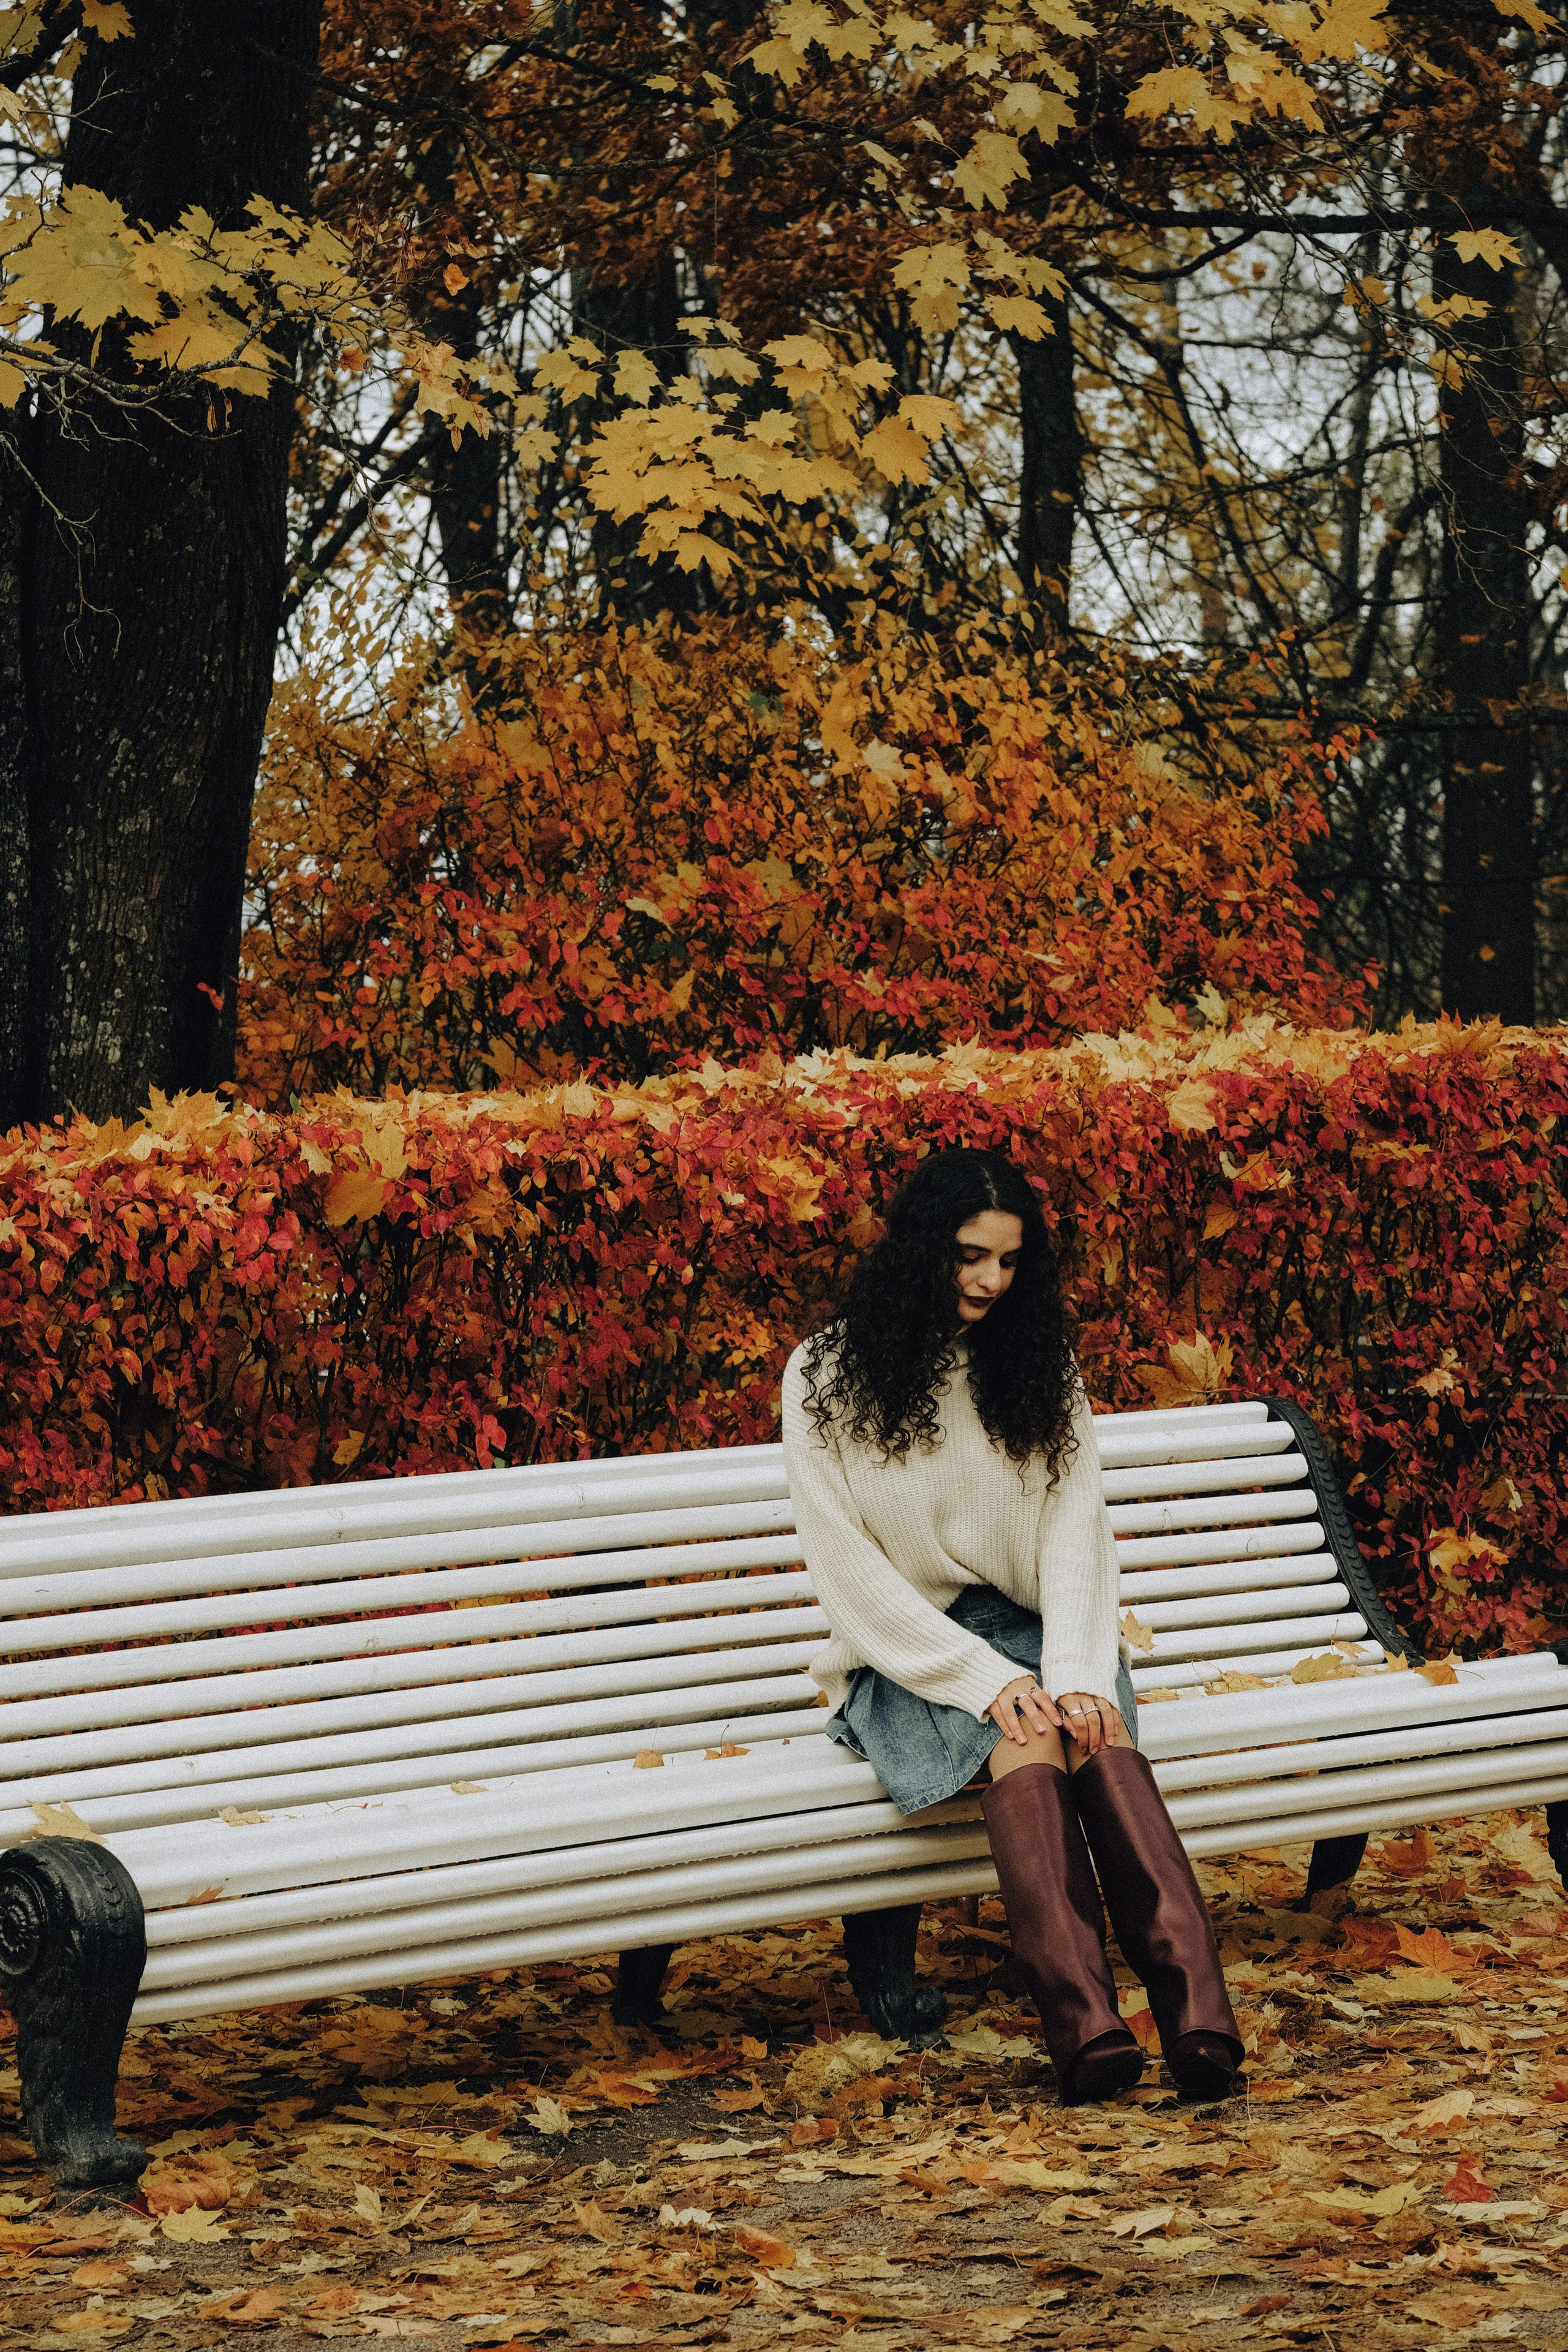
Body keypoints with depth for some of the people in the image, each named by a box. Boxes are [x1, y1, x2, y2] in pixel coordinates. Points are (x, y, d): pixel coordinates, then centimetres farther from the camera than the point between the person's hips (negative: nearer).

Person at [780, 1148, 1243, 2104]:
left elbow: (1074, 1532, -2)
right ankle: (1086, 2025, -50)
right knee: (1023, 1736, -35)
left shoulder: (1039, 1369, 8)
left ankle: (1199, 2011, -50)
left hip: (1024, 1628, 2)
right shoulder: (827, 1378, -3)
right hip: (903, 1656, -2)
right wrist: (984, 1679, -18)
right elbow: (849, 1569, -8)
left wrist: (1075, 1674, -20)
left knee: (1097, 1726, -32)